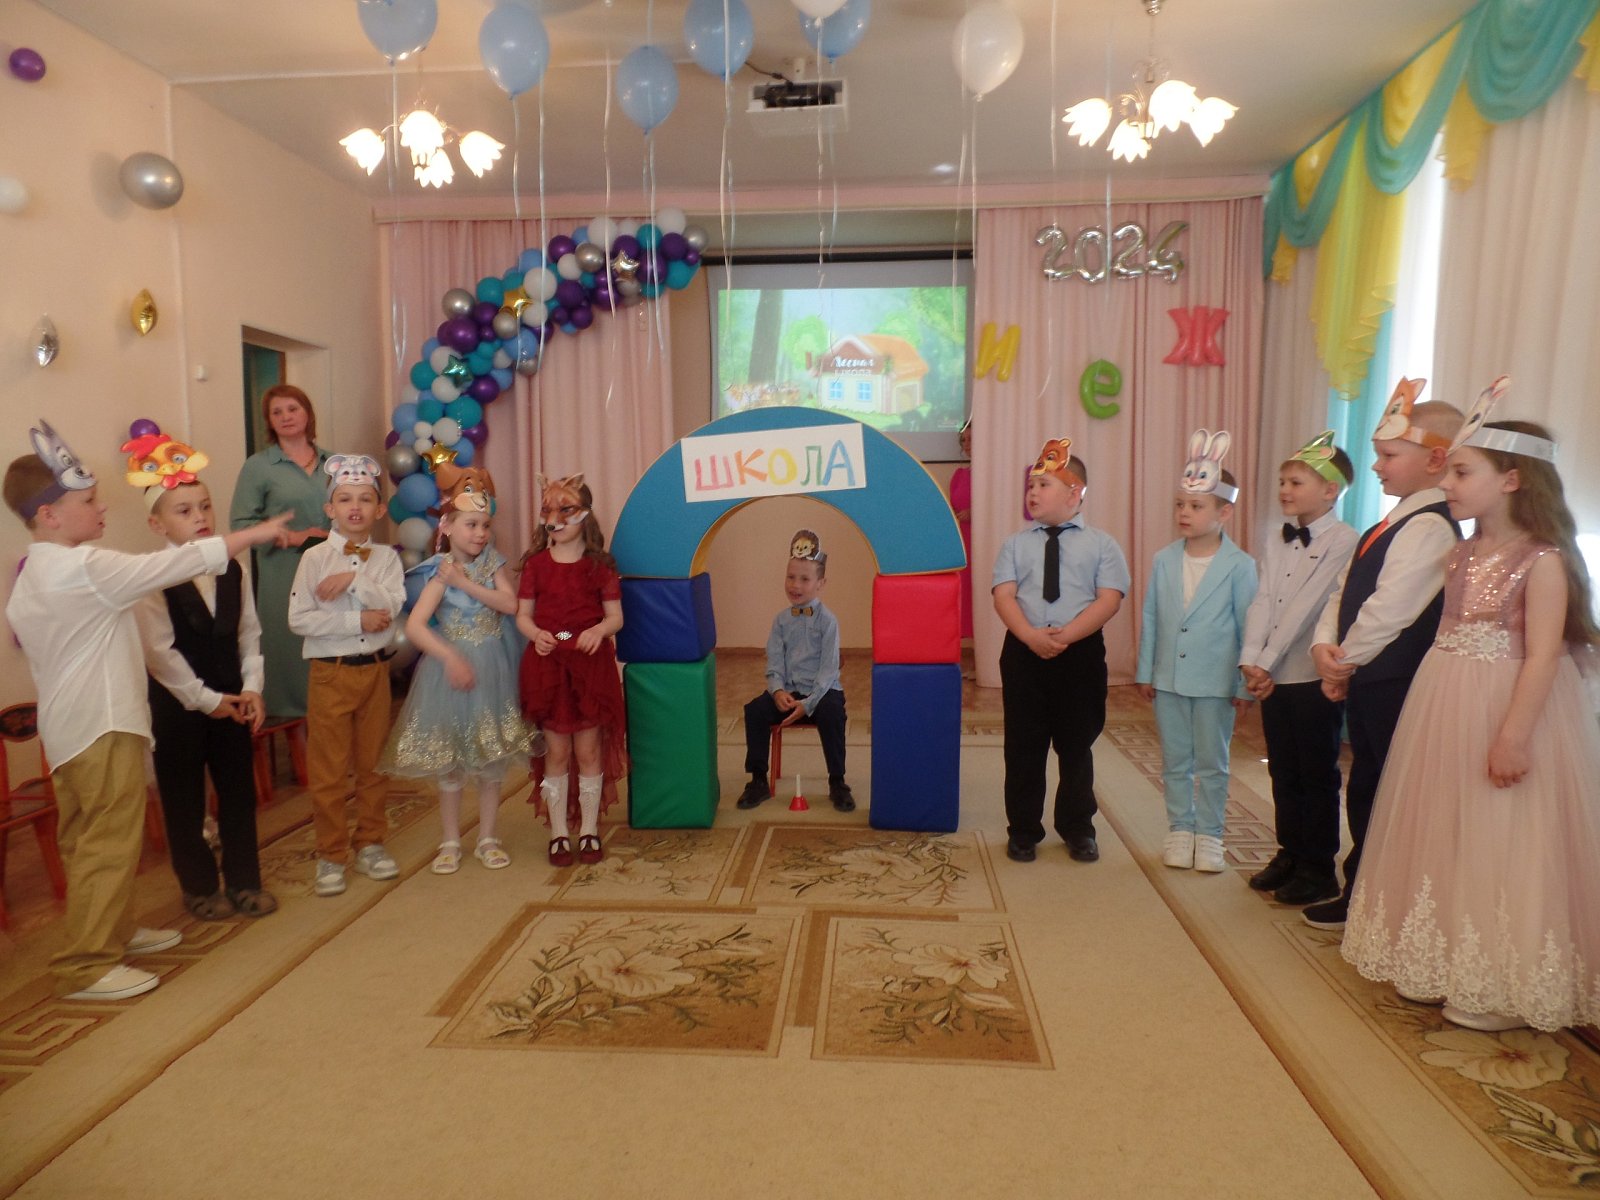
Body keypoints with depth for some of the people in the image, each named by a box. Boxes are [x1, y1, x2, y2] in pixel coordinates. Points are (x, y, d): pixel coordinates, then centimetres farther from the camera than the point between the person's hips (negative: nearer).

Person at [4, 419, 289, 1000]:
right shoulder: (82, 568, -19)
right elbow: (174, 564, -21)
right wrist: (254, 534, -14)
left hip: (68, 727, 10)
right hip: (103, 726, -10)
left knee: (88, 838, 18)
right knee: (110, 842, -5)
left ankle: (112, 930, 31)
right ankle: (86, 966, 1)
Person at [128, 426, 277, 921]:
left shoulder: (233, 571, 2)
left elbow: (249, 634, 4)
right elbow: (160, 651, -15)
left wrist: (250, 688, -6)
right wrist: (205, 699, -14)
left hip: (229, 700, 4)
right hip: (177, 704, -4)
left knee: (239, 789, 10)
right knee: (184, 799, 9)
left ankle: (244, 882, 24)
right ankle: (200, 888, 24)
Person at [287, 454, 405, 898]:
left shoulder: (386, 557, 3)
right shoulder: (315, 558, -4)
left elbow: (393, 604, -12)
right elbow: (299, 618, -12)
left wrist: (354, 580, -21)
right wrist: (359, 620, -16)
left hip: (375, 670, 3)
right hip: (330, 672, -2)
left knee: (373, 763, 12)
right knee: (328, 769, 3)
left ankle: (369, 843, 26)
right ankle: (331, 855, 15)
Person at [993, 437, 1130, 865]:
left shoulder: (1101, 544, 2)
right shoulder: (1015, 543, 7)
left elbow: (1109, 600, -7)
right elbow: (1004, 596, -3)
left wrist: (1066, 635, -20)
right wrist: (1031, 636, -21)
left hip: (1081, 653, -1)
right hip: (1023, 652, 1)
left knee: (1077, 746, 11)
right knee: (1023, 746, 6)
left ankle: (1077, 830, 27)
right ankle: (1023, 831, 20)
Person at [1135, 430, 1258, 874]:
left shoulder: (1239, 565, -8)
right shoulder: (1164, 560, 1)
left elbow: (1247, 626, -5)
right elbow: (1150, 618, 5)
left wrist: (1245, 684, -4)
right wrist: (1144, 671, 5)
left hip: (1216, 682, -3)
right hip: (1168, 679, 3)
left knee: (1212, 763, 9)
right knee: (1175, 762, 12)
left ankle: (1208, 834, 23)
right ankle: (1179, 829, 26)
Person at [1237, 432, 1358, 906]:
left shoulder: (1343, 542, -12)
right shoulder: (1276, 539, 9)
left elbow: (1306, 607, -17)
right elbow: (1262, 602, 2)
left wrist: (1267, 661, -17)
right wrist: (1251, 659, -9)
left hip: (1314, 676, -6)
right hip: (1273, 676, 6)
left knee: (1318, 776, 5)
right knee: (1283, 771, 15)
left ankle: (1319, 869, 16)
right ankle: (1290, 853, 28)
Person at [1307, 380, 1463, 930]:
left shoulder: (1430, 525, -17)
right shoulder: (1388, 525, 14)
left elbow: (1390, 609, -23)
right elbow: (1344, 591, 11)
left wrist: (1346, 660, -11)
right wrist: (1325, 645, -4)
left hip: (1397, 683, -10)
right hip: (1364, 679, 10)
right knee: (1363, 790, 18)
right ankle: (1359, 894, 32)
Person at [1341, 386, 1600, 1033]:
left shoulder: (1543, 559, -14)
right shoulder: (1463, 553, 8)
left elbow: (1542, 656, -18)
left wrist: (1514, 737, -22)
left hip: (1507, 709, -8)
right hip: (1445, 707, 8)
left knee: (1500, 847, 2)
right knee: (1448, 839, 15)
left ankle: (1504, 988, 18)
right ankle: (1449, 964, 31)